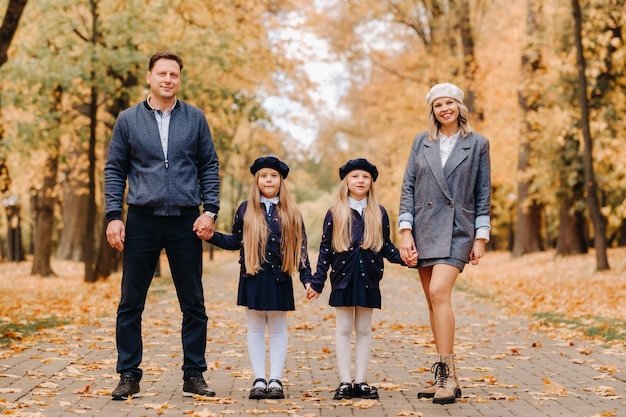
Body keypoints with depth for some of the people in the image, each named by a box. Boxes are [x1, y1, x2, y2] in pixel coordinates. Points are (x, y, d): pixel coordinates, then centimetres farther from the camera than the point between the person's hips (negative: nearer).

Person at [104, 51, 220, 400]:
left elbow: (210, 167, 6)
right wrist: (114, 216, -4)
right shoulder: (128, 120, 4)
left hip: (186, 222, 0)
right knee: (131, 304, 3)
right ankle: (129, 377, 12)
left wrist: (210, 211, -5)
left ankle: (194, 376, 16)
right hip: (142, 221, 0)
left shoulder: (195, 119, 5)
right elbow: (115, 171, 5)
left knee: (194, 304, 5)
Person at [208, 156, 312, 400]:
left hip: (279, 278, 0)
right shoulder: (246, 210, 5)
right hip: (253, 277, 1)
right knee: (255, 329, 4)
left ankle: (275, 380, 9)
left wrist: (307, 278, -1)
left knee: (278, 329, 5)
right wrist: (211, 236, -5)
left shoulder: (291, 212, 4)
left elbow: (300, 247, 4)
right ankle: (259, 380, 9)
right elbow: (235, 242, 9)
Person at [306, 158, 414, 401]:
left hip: (368, 278, 2)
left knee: (364, 329, 6)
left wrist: (402, 257, -8)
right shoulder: (335, 213, 2)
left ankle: (361, 382, 12)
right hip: (343, 278, -1)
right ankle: (345, 382, 6)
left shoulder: (379, 213, 7)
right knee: (343, 329, 2)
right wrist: (317, 282, -2)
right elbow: (325, 250, 2)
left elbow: (385, 246, 11)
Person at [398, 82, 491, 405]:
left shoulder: (478, 144, 3)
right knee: (433, 301, 5)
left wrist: (481, 237, -2)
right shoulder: (421, 142, 9)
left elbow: (483, 195, 3)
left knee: (439, 293, -20)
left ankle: (448, 375, -17)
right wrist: (405, 231, -2)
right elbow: (408, 187, 6)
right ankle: (444, 377, 13)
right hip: (424, 228, 4)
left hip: (457, 229, -4)